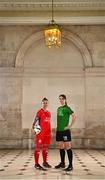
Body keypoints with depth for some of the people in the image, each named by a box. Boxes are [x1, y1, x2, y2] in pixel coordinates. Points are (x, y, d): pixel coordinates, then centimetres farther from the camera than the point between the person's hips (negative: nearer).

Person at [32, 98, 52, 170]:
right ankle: (36, 164, -1)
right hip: (40, 132, -7)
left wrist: (50, 131, 19)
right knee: (38, 147, -4)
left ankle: (45, 162, 24)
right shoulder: (39, 112, -5)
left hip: (47, 133, 7)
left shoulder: (49, 113, 15)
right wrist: (33, 128, -25)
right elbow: (35, 121, -11)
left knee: (45, 147, 13)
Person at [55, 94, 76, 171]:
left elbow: (74, 116, -18)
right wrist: (58, 126, 15)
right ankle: (62, 163, 25)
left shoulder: (67, 108, -9)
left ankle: (70, 165, 0)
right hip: (59, 130, 8)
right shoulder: (59, 108, 14)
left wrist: (70, 126, -17)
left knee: (68, 147, -5)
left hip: (65, 130, -8)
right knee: (61, 147, 14)